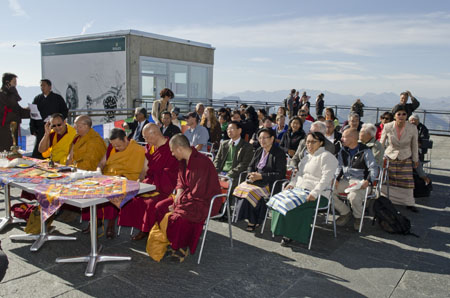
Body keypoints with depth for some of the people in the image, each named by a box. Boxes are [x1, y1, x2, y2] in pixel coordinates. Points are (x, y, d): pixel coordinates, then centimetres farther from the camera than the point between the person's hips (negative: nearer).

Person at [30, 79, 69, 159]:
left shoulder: (58, 98, 9)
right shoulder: (37, 99, 16)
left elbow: (65, 111, 5)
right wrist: (33, 130, 4)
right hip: (41, 130, 2)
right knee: (38, 153, -3)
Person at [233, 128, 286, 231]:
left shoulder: (279, 153, -5)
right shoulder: (259, 151, 17)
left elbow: (280, 174, -12)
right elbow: (251, 166, 21)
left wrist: (261, 176, -18)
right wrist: (251, 174, -4)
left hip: (269, 184, -6)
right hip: (255, 181, 7)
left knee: (251, 192, -30)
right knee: (240, 188, -21)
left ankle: (253, 221, -11)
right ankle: (252, 219, -12)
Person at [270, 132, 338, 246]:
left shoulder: (327, 157, -6)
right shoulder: (307, 157, 22)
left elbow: (326, 178, -16)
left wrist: (314, 193, -26)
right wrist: (292, 183, 11)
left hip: (317, 194, -8)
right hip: (299, 189, 8)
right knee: (276, 200, -13)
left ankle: (291, 234, -9)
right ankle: (286, 232, -9)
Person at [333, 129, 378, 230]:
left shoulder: (365, 151, -6)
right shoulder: (343, 150, 12)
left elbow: (374, 168, -9)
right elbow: (339, 166, 15)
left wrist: (368, 181, -26)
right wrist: (336, 178, -4)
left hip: (360, 182, -6)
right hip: (345, 180, 6)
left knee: (353, 196, -36)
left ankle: (358, 217, 0)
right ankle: (345, 212, 5)